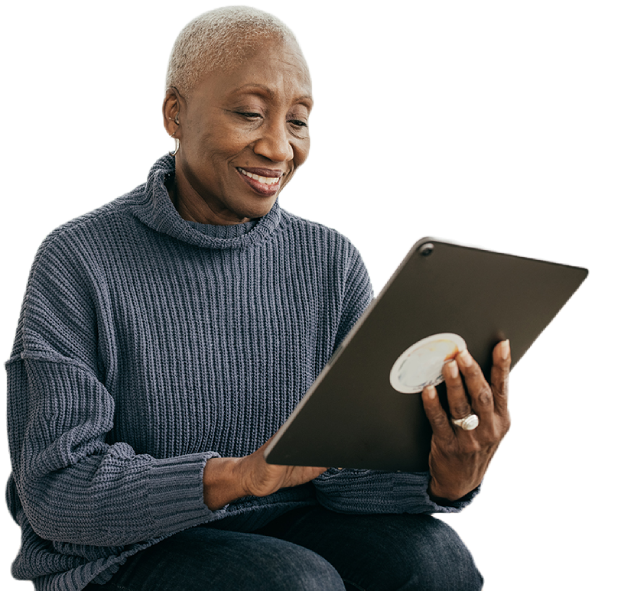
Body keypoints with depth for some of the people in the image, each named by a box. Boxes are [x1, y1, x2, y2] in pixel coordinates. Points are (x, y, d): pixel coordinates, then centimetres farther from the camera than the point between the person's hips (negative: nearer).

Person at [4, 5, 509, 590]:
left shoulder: (333, 262, 2)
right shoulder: (77, 262, -10)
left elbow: (351, 464, -4)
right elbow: (54, 492, -16)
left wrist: (444, 478, -28)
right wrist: (242, 474, -30)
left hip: (290, 530, 3)